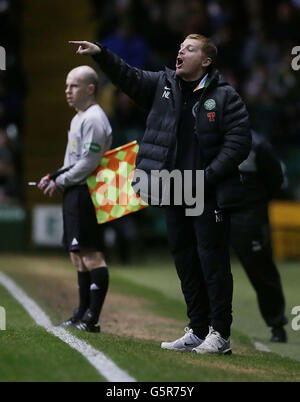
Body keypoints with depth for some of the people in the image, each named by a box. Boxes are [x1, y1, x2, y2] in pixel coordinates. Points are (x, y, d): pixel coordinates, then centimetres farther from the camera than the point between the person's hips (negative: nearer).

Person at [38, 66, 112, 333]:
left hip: (85, 193, -11)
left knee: (91, 254, -11)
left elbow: (89, 163, -19)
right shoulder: (79, 118, 19)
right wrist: (54, 178, 11)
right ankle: (82, 315, 19)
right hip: (75, 193, 11)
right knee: (78, 255, 13)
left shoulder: (93, 119, -13)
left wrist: (60, 182, -12)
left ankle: (92, 319, -12)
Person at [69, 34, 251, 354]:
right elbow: (128, 77, 7)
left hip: (210, 195, -6)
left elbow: (238, 144, -9)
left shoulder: (225, 97, -4)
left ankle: (220, 334, 2)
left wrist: (206, 177, -16)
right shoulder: (163, 85, 11)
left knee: (213, 262, -4)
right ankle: (197, 331, 18)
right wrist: (101, 54, -7)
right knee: (185, 263, 10)